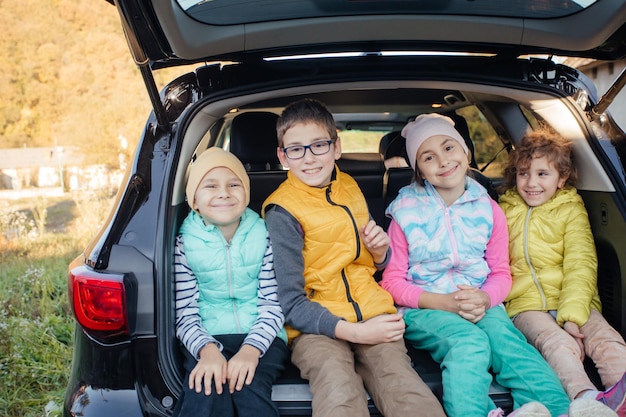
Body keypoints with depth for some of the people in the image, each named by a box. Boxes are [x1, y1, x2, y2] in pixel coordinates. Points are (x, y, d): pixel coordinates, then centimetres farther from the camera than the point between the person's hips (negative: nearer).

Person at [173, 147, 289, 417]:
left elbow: (273, 306, -3)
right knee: (206, 392, -30)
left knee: (250, 390, -29)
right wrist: (207, 349, -23)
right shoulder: (184, 244, 0)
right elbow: (185, 314, -3)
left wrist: (251, 349, -20)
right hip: (208, 339, 0)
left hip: (260, 337, 1)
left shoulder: (264, 237, 1)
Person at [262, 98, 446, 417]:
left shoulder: (350, 188, 11)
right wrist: (353, 332, -19)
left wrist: (380, 252, 0)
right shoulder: (282, 211, -6)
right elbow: (291, 304, -9)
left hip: (373, 315, 5)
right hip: (315, 325, -4)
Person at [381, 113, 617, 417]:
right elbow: (392, 281, -3)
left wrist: (485, 298, -14)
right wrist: (444, 302, -18)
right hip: (423, 309, -2)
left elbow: (501, 274, 10)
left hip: (480, 305, 2)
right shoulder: (406, 214, -3)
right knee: (470, 341, -33)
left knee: (504, 334, -30)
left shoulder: (488, 210, 6)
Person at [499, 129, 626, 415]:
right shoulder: (506, 211, 14)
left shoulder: (571, 209, 9)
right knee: (559, 344, -31)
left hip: (574, 302, 2)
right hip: (526, 306, -1)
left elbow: (581, 264, -1)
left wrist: (572, 315, -15)